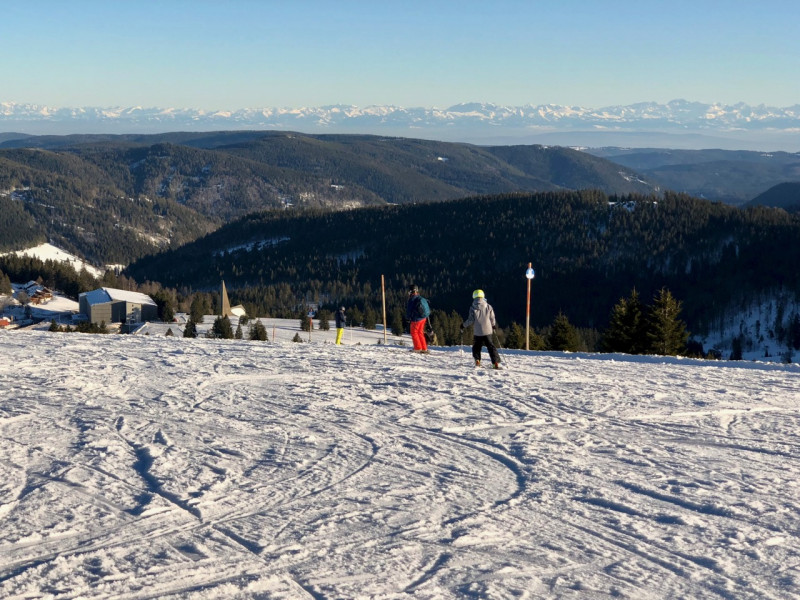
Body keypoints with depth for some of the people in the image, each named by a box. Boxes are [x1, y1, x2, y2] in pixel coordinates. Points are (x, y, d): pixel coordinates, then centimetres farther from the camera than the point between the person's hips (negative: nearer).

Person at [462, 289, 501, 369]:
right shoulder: (488, 307, -1)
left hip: (477, 332, -1)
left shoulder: (473, 308, -7)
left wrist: (464, 325, 7)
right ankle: (496, 362, -2)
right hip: (487, 331, 1)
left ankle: (477, 361, 1)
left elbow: (471, 320, -9)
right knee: (490, 346, 6)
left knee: (476, 347, 16)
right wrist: (494, 325, 24)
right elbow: (492, 319, 4)